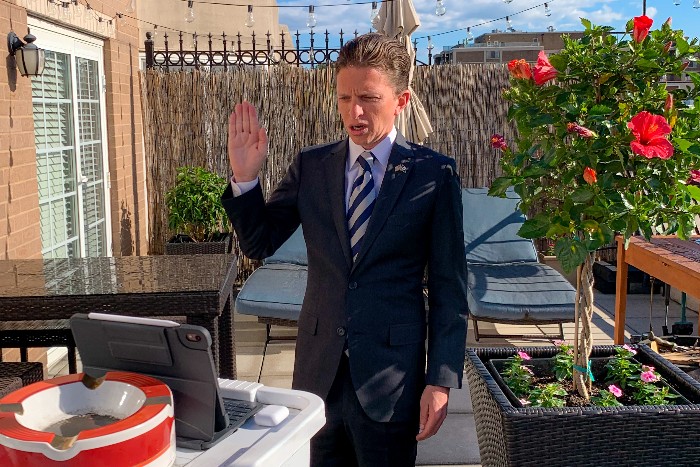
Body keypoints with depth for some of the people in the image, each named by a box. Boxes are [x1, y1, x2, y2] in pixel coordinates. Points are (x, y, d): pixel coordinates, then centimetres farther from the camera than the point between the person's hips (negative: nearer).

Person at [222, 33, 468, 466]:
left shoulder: (434, 173, -7)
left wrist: (442, 380, -8)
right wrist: (245, 176, -11)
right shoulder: (310, 166, 2)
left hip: (391, 375, -3)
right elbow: (259, 243, 5)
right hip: (318, 368, 3)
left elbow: (450, 286, -5)